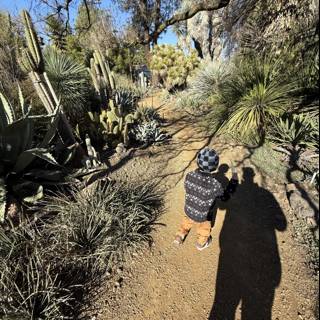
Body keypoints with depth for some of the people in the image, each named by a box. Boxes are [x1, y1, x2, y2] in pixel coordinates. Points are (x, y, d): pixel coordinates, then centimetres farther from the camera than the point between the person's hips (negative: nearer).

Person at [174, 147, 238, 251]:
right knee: (204, 230, 32)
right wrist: (234, 180, -8)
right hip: (202, 217, -2)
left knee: (187, 221, 37)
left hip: (188, 211, 3)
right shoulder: (214, 185, -37)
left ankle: (179, 237, 56)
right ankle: (201, 244, 61)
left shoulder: (189, 175, -25)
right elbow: (225, 196, -16)